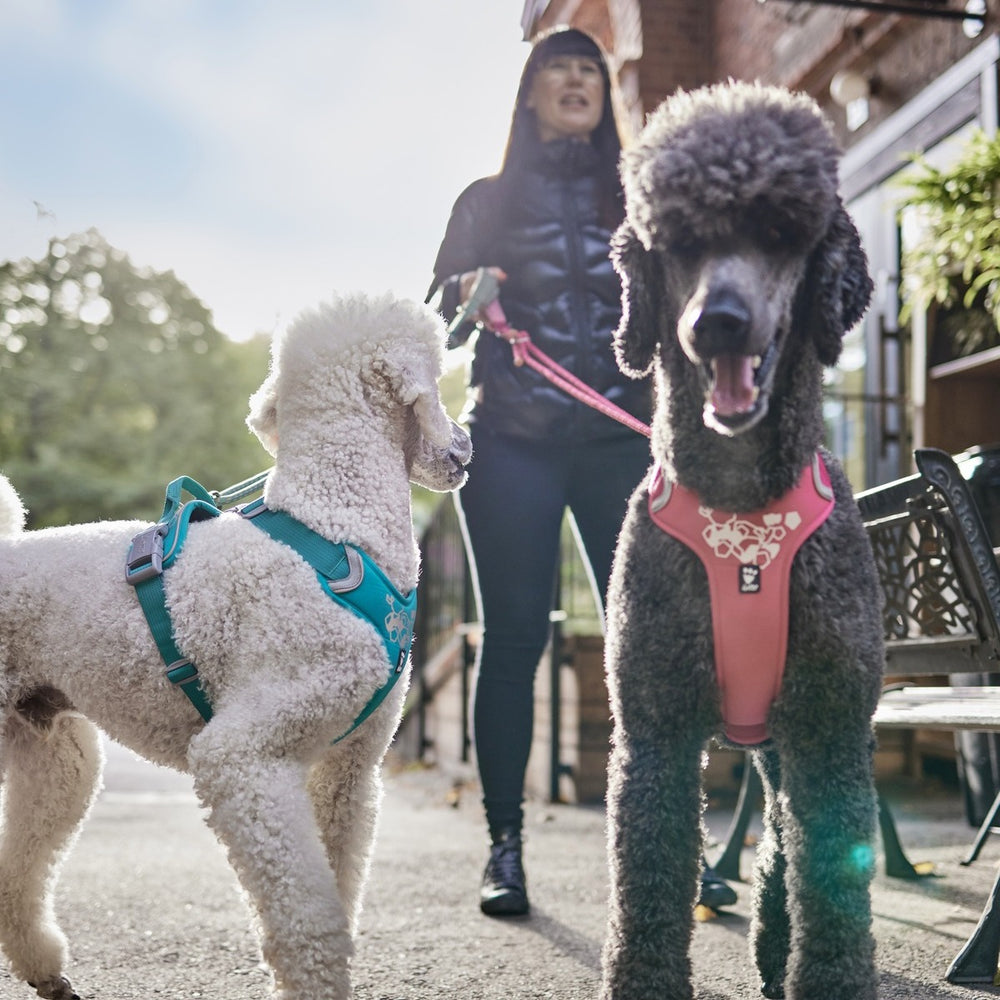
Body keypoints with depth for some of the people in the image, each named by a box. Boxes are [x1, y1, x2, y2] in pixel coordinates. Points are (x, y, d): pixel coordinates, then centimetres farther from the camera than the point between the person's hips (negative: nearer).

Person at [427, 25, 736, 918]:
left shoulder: (635, 199, 17)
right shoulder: (487, 201, 13)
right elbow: (438, 324, 9)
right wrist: (469, 298, -13)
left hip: (620, 441, 1)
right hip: (512, 443, -1)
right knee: (514, 637, -4)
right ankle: (505, 848, 2)